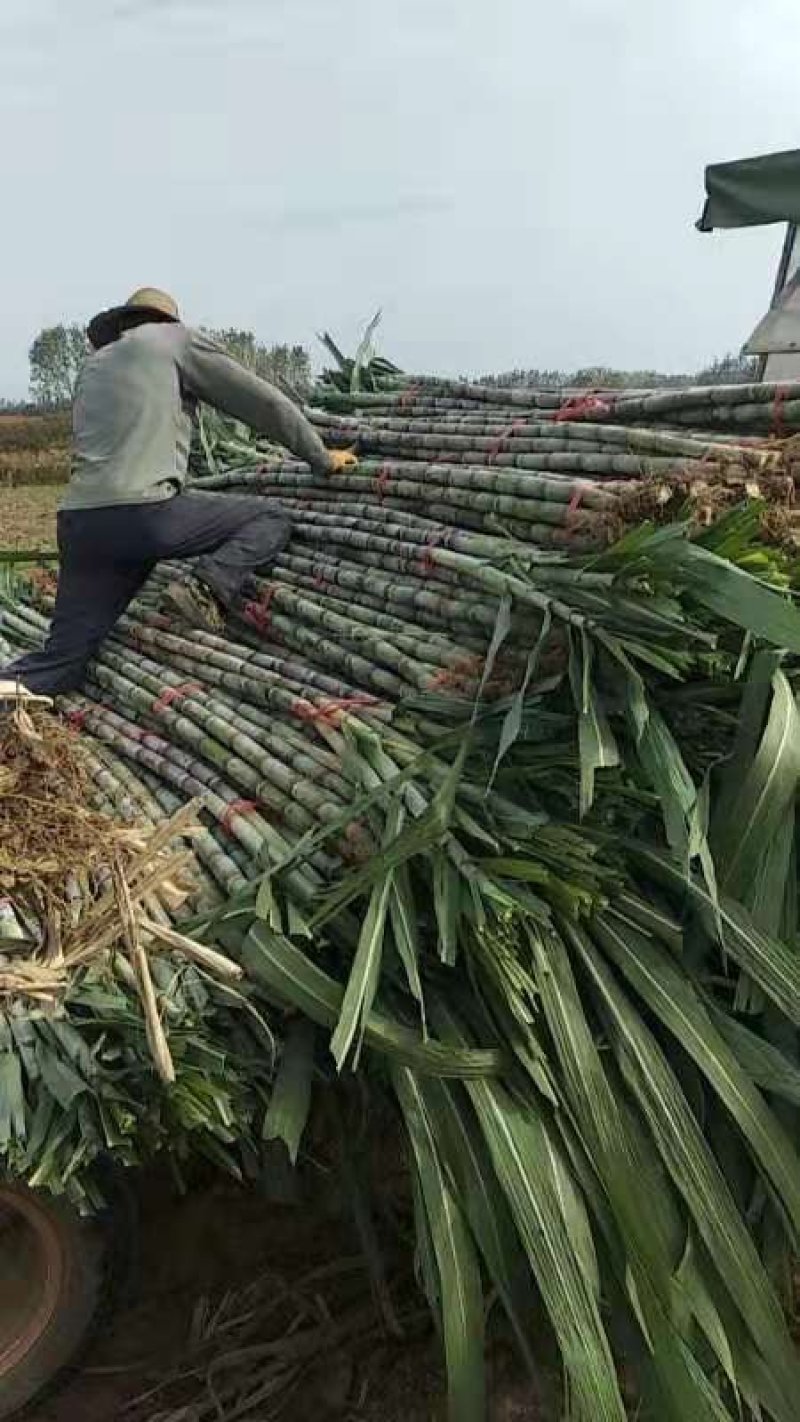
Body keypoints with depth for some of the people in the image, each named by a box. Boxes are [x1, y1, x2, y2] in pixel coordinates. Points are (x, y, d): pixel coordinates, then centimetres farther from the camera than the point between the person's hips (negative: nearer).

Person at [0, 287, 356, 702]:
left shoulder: (93, 362, 30)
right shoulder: (176, 337, 14)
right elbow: (262, 401, 13)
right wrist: (322, 457, 23)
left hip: (78, 522, 6)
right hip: (145, 511, -6)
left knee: (63, 660, 12)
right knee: (271, 519, 10)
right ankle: (206, 589, -14)